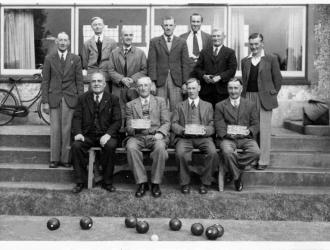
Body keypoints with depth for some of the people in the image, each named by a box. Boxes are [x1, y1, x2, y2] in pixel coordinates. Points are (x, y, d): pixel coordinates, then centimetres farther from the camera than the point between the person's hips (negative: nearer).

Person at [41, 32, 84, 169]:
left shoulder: (75, 59, 6)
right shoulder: (49, 58, 6)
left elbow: (79, 81, 5)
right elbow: (45, 81, 5)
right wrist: (44, 101, -2)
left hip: (70, 98, 0)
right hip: (54, 98, 0)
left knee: (67, 129, 0)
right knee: (55, 129, 2)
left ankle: (65, 158, 9)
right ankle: (54, 159, 11)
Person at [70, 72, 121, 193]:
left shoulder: (113, 99, 9)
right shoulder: (83, 99, 15)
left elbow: (117, 121, 0)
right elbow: (77, 118, 7)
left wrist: (108, 134, -17)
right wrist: (77, 132, -13)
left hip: (105, 135, -2)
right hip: (87, 135, 2)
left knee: (110, 146, -33)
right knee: (76, 146, -27)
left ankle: (107, 182, -16)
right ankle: (80, 181, -11)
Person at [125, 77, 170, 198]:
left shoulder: (160, 101, 16)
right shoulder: (130, 105, 17)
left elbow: (166, 122, 7)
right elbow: (128, 127, 10)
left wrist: (160, 133, -14)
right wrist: (134, 128, -15)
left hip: (155, 135, -1)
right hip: (137, 136, 1)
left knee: (160, 147, -34)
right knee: (131, 147, -32)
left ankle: (155, 183, -19)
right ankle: (142, 183, -20)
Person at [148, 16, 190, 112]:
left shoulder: (182, 42, 10)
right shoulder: (154, 42, 7)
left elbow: (185, 63, 7)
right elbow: (151, 63, 2)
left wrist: (185, 82, 0)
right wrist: (152, 82, -6)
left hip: (176, 82, 1)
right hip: (160, 81, 0)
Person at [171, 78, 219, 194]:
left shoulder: (208, 105, 22)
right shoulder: (179, 106, 21)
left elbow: (212, 126, 12)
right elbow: (174, 124, 9)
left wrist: (205, 130, -12)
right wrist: (182, 130, -13)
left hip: (203, 137, 1)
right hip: (184, 137, 0)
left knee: (212, 153, -30)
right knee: (181, 153, -33)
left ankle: (205, 182, -10)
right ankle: (185, 183, -11)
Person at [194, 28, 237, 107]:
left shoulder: (230, 52, 10)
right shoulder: (204, 52, 19)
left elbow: (232, 70, -1)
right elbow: (197, 68, 12)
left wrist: (220, 77, -15)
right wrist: (203, 76, -8)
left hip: (222, 90, -2)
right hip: (206, 91, 2)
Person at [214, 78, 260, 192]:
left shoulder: (250, 105, 16)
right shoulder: (220, 106, 12)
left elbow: (255, 125, 10)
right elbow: (219, 127, 3)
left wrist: (249, 131, -12)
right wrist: (227, 133, -18)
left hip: (246, 138, 2)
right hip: (228, 138, -1)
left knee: (256, 152, -29)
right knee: (227, 152, -35)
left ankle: (235, 169, -6)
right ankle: (237, 178, -10)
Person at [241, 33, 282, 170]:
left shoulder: (271, 59, 2)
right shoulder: (245, 61, 13)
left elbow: (278, 79, 5)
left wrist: (273, 94, 3)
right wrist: (244, 96, 10)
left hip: (264, 98, -3)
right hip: (249, 98, 3)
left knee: (264, 130, -2)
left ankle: (263, 160, 5)